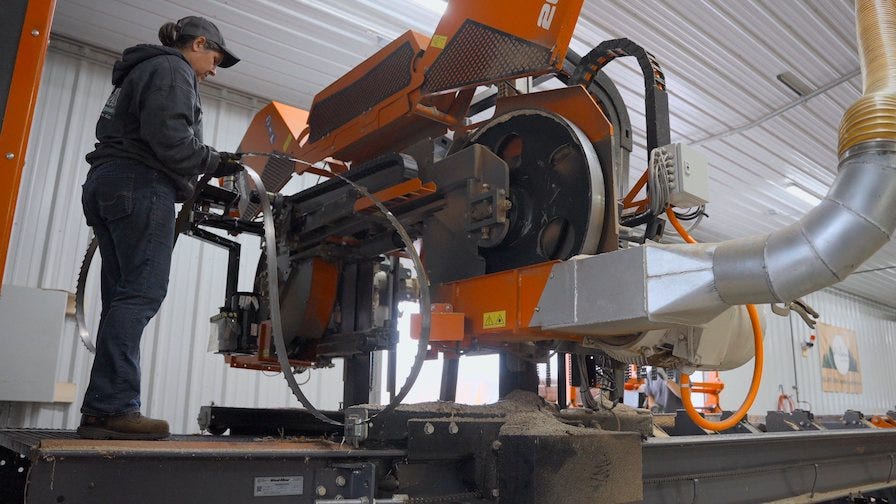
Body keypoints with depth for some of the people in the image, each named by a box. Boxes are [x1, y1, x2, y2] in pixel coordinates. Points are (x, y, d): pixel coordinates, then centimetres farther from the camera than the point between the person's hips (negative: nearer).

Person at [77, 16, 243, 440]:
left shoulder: (142, 70, 32)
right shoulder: (172, 69, 1)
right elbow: (167, 135, -16)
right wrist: (214, 163, -4)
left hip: (105, 183, 10)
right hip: (141, 185, -10)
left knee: (121, 296, 3)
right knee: (143, 291, -16)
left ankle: (100, 411, -1)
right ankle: (113, 407, -22)